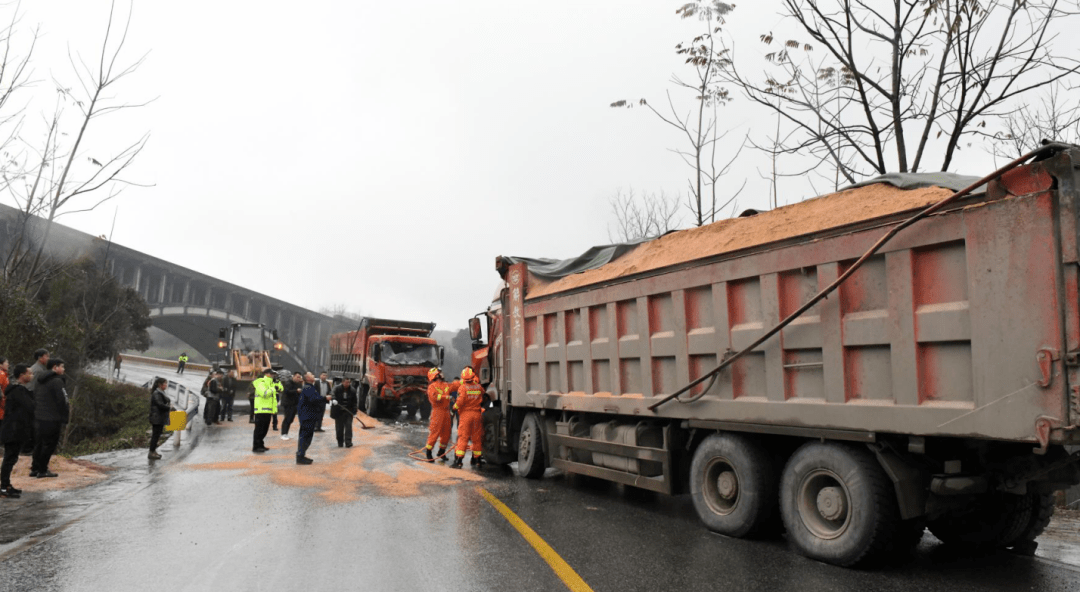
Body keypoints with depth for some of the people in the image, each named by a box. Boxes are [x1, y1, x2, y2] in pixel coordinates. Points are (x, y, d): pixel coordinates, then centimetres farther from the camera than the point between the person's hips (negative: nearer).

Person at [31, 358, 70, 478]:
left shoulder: (40, 382, 15)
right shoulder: (57, 381, -14)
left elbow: (34, 400, 19)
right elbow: (62, 401, -18)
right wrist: (65, 417, -9)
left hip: (38, 418, 9)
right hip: (52, 419, -9)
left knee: (39, 443, 17)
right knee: (49, 444, 0)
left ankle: (35, 468, 23)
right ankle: (42, 470, 4)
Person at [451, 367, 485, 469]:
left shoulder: (463, 387, -11)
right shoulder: (479, 387, 3)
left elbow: (460, 401, -18)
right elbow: (483, 398, 16)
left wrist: (455, 407, -1)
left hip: (465, 414, -4)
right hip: (477, 414, 4)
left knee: (463, 437, -4)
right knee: (476, 438, 12)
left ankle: (458, 460, -9)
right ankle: (476, 459, 21)